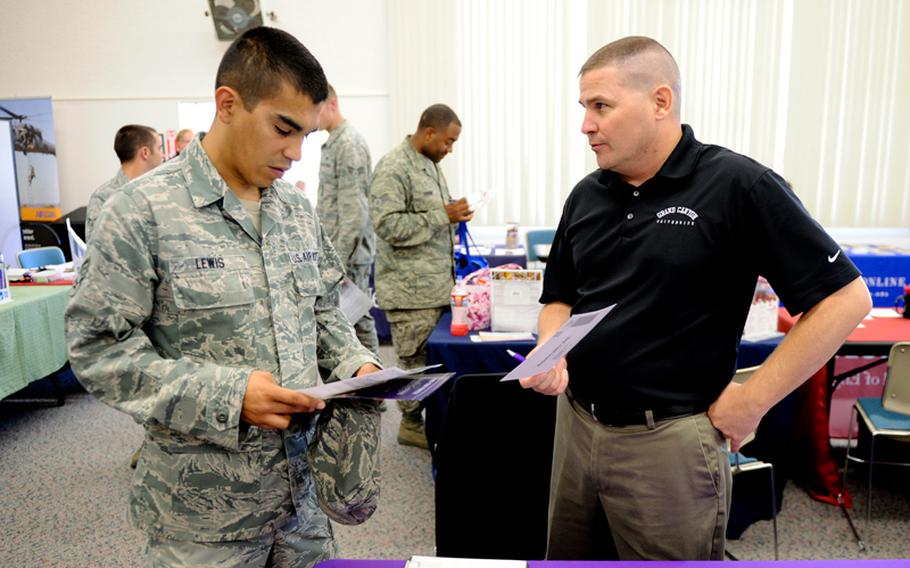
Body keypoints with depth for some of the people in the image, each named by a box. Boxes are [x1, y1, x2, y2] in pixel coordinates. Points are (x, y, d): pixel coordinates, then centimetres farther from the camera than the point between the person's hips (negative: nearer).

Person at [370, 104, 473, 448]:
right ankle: (413, 425, 17)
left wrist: (454, 216, 12)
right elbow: (387, 225, -23)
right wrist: (443, 216, -20)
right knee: (417, 362, 2)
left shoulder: (430, 164, 16)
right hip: (411, 290, -8)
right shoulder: (393, 168, -14)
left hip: (436, 284, 9)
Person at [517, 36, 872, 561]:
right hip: (575, 425, 6)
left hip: (668, 442, -5)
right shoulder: (586, 196, 4)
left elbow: (845, 298, -11)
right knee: (567, 558, 21)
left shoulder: (739, 187, -13)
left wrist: (753, 401, -11)